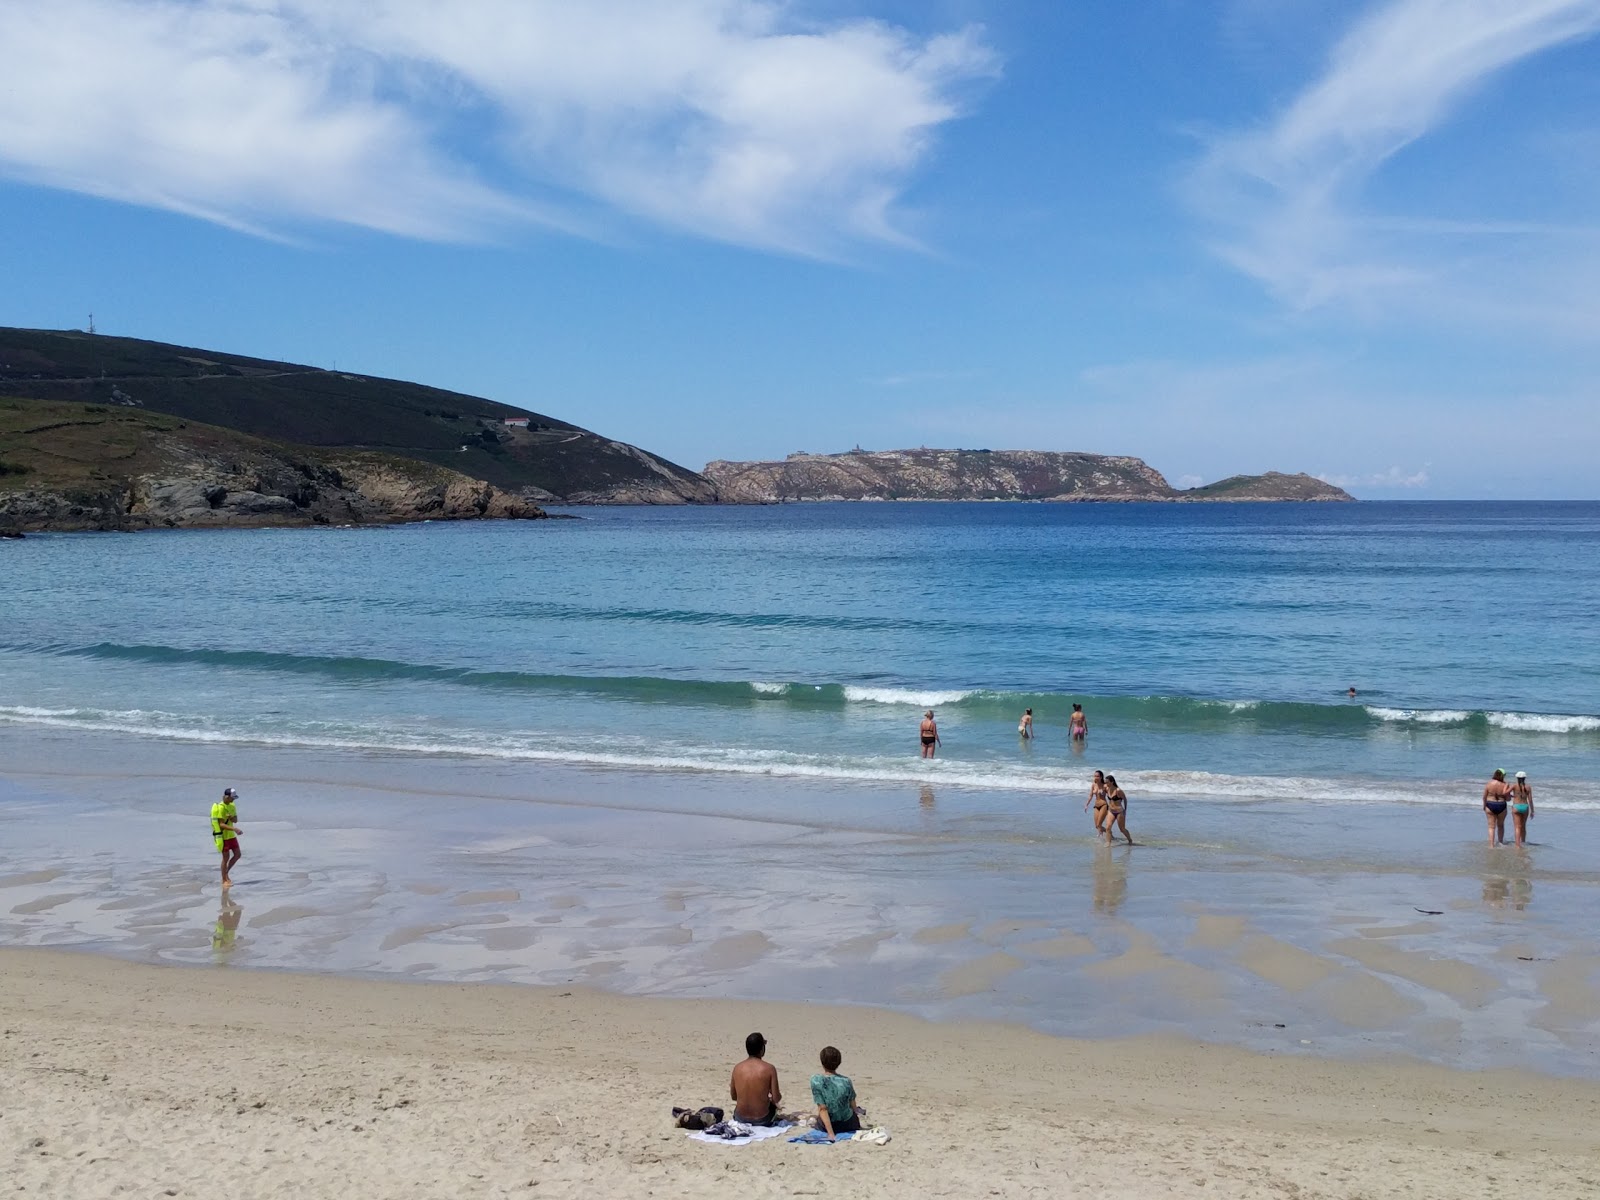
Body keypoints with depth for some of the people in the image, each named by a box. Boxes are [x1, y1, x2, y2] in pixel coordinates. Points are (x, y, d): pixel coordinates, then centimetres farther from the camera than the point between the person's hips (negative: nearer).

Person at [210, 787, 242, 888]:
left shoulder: (232, 805, 6)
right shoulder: (221, 807, -19)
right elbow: (221, 824, -22)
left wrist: (231, 818, -15)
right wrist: (234, 829, -31)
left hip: (231, 835, 8)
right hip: (223, 836, -8)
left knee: (237, 855, 8)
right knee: (226, 858, -2)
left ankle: (226, 874, 23)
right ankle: (224, 880, 10)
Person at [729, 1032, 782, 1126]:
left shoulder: (737, 1068, -4)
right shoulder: (769, 1068, -14)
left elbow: (733, 1097, 7)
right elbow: (776, 1099, -11)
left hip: (740, 1119, 2)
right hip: (762, 1120, -2)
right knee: (774, 1103, 30)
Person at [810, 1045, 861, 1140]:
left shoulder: (816, 1081, -21)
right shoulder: (846, 1081, -16)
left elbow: (822, 1109, -21)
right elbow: (852, 1104, -2)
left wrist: (831, 1133, -20)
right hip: (849, 1124, 1)